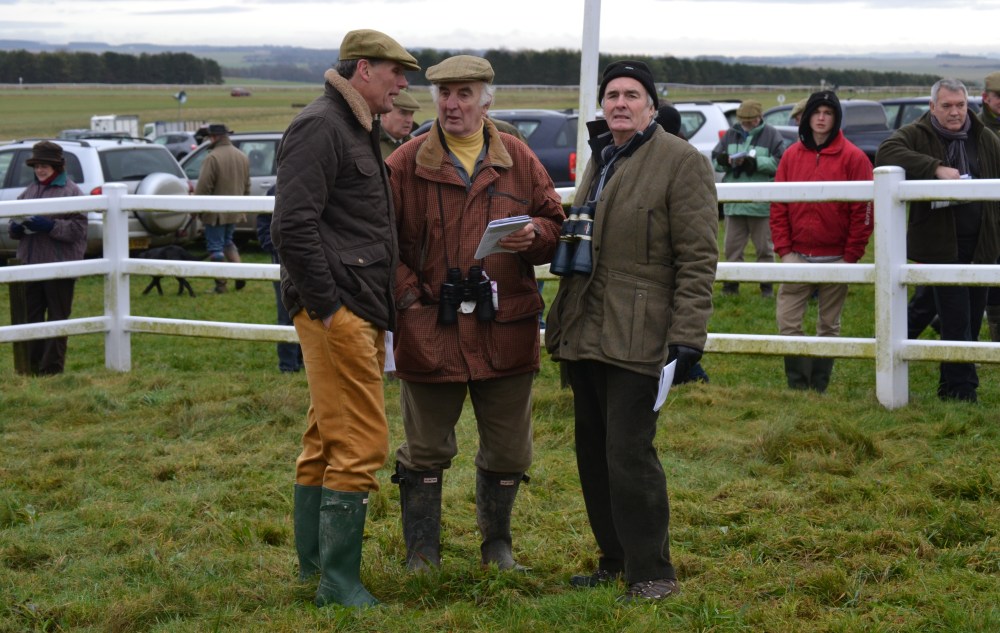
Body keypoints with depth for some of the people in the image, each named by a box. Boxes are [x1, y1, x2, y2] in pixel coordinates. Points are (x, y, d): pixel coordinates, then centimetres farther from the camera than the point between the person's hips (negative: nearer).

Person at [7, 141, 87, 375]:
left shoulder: (71, 191, -6)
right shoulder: (29, 191, 13)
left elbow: (78, 228, -13)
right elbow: (12, 225, 16)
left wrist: (50, 226, -22)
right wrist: (15, 228, -7)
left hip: (59, 265, -6)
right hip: (31, 263, 6)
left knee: (57, 318, 2)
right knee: (31, 316, 9)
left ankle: (52, 367, 7)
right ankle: (32, 365, 16)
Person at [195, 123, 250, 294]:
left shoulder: (213, 158, -18)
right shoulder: (242, 157, 7)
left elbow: (203, 187, -19)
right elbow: (246, 185, 15)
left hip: (215, 211, -7)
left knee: (215, 247, 2)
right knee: (228, 242, 23)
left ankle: (221, 284, 3)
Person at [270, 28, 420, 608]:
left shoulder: (359, 131, 20)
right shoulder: (320, 128, -12)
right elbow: (293, 227, -21)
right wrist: (326, 305, -19)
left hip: (360, 313, 10)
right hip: (336, 314, -10)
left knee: (327, 439, 16)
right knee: (360, 443, -10)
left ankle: (314, 560, 24)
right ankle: (339, 581, -5)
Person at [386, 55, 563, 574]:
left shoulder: (519, 160, 7)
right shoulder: (406, 164, 0)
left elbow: (554, 221, 12)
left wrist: (536, 235, -11)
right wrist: (407, 294, -8)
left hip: (506, 331, 2)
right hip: (430, 332, -2)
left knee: (508, 452, 11)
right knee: (426, 450, 7)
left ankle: (497, 543, 32)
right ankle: (422, 556, 20)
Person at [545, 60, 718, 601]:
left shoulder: (681, 162, -7)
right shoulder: (599, 161, 18)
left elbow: (697, 258, -11)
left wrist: (686, 338, -17)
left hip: (637, 338, -8)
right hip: (585, 334, 8)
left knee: (629, 454, -10)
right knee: (593, 453, 11)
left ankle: (652, 573, 1)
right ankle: (615, 561, 23)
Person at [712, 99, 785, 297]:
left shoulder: (771, 135, -2)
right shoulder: (731, 135, 10)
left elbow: (780, 162, -11)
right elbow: (715, 159, 8)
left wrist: (755, 162, -19)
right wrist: (726, 160, -14)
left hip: (761, 202, -3)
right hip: (734, 202, 4)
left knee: (764, 247, 6)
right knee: (732, 246, 7)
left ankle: (767, 286, 15)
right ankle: (731, 284, 14)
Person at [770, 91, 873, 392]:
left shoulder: (853, 157, -3)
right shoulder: (792, 155, 6)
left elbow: (863, 209, -5)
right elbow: (778, 206, 7)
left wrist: (851, 254, -8)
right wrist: (783, 248, -1)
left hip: (835, 258, -2)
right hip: (797, 255, 2)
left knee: (829, 325, 7)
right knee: (788, 321, -5)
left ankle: (819, 386, 15)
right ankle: (797, 384, 2)